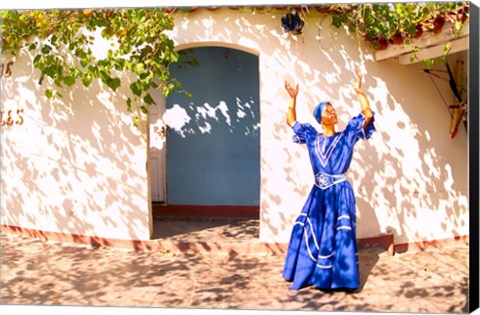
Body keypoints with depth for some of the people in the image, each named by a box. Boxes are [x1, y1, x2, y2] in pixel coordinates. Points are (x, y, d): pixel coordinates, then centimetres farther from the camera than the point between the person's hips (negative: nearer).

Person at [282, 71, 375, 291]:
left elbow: (368, 115, -6)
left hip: (340, 192, -3)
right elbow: (291, 121, 19)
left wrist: (359, 91, -8)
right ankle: (309, 274, 21)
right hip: (318, 193, 3)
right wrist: (293, 98, 12)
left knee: (339, 235, -4)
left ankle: (338, 278, 4)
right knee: (310, 232, 7)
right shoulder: (312, 137, 10)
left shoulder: (346, 136, 2)